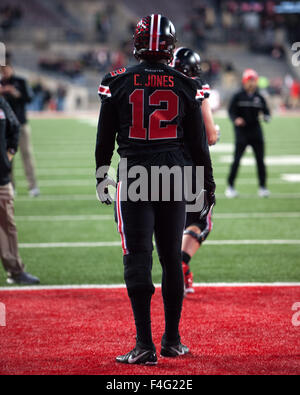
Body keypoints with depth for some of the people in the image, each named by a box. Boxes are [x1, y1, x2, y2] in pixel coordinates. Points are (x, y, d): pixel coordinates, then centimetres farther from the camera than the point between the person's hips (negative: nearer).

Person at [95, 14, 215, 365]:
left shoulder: (118, 83, -1)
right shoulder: (184, 86, 3)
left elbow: (104, 139, 4)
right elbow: (198, 142, 8)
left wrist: (101, 179, 16)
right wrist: (208, 182, 18)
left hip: (134, 177, -2)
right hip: (174, 177, 2)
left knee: (138, 260, -3)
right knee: (171, 259, 11)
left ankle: (145, 345, -9)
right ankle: (172, 341, 18)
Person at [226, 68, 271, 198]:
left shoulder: (259, 97, 8)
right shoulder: (238, 96, -1)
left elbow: (266, 111, 11)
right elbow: (231, 111, -2)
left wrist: (266, 117, -11)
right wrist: (236, 119, -22)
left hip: (256, 131, 3)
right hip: (242, 131, -3)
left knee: (260, 160, 3)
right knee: (236, 160, -5)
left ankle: (263, 186, 12)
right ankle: (230, 186, 7)